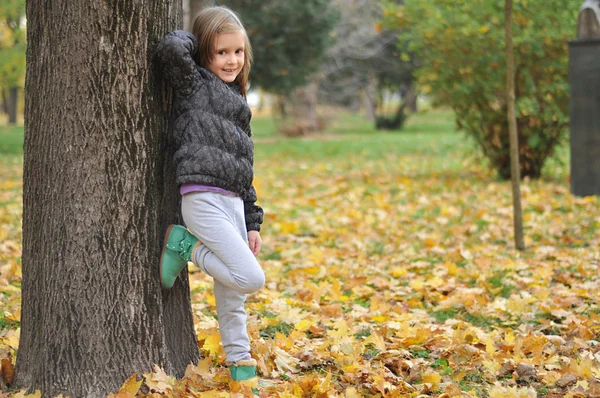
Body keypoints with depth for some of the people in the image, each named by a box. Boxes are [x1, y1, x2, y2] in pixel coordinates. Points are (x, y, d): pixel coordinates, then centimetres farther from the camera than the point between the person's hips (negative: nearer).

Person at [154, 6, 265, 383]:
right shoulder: (194, 83, -1)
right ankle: (185, 245, 2)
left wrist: (253, 221, 18)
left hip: (233, 203, 8)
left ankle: (240, 365, 24)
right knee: (250, 278, -16)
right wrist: (195, 38, 0)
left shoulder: (236, 101, 23)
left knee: (231, 290, 13)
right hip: (204, 199, -8)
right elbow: (171, 47, -24)